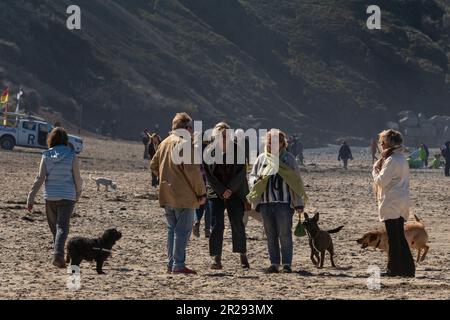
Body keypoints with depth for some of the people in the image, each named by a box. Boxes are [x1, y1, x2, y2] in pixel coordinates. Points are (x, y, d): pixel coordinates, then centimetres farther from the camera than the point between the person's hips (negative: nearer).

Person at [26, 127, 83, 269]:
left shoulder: (46, 156, -2)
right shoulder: (71, 156, -5)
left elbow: (40, 178, -5)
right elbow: (77, 178, -1)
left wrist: (31, 198, -2)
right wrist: (78, 194, 18)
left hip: (50, 196, 2)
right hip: (67, 196, -2)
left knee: (54, 227, 15)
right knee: (62, 227, -5)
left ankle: (57, 256, 22)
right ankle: (58, 253, -26)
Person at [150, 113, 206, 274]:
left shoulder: (164, 143, 12)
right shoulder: (185, 143, -13)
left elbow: (153, 165, 19)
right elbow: (193, 171, -18)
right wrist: (201, 193, -11)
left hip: (167, 195, 8)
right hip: (184, 196, -8)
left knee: (172, 229, 14)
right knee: (183, 230, -4)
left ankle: (171, 264, 15)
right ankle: (178, 265, -7)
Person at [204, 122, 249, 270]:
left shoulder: (238, 150, 1)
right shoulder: (209, 152, 0)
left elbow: (242, 172, -3)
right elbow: (209, 175, -3)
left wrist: (230, 189, -12)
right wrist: (222, 191, -11)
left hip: (235, 193, 0)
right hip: (216, 194, 0)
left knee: (238, 224, -1)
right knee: (217, 225, -6)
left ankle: (243, 256, 10)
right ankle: (216, 259, -5)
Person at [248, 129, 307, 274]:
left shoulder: (288, 158, 2)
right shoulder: (262, 158, 9)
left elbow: (297, 182, 3)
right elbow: (252, 176, 18)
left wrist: (299, 203, -1)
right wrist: (256, 181, -7)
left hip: (284, 203, -4)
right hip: (266, 202, 4)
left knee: (285, 234, -5)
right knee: (270, 235, 7)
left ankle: (287, 264, 0)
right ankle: (274, 263, 12)